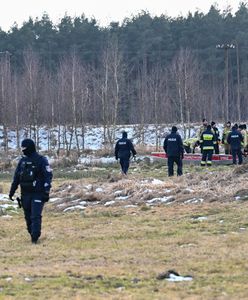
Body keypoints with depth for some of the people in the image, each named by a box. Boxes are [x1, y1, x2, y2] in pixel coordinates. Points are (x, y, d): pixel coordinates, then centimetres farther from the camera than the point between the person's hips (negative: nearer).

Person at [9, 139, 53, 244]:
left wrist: (46, 192, -16)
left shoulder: (41, 160, -6)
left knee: (36, 216, -11)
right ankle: (32, 234, 19)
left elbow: (48, 176, -10)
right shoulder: (22, 161, 11)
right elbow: (16, 177, 17)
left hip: (38, 194, -5)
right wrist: (12, 191, 15)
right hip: (25, 194, 5)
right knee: (28, 216, 8)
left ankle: (35, 237, -11)